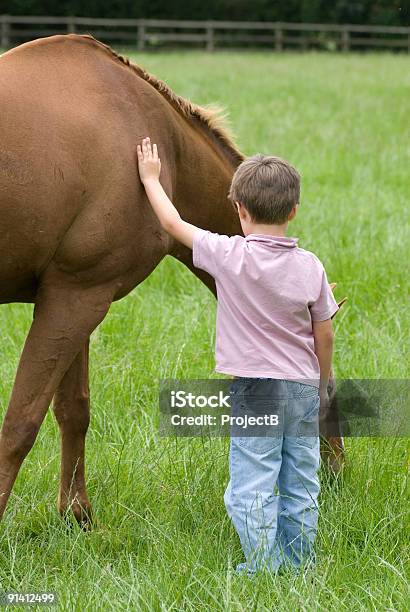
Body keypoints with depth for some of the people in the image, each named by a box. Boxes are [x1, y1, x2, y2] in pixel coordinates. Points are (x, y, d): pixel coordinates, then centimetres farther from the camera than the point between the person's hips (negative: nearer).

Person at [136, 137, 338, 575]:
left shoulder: (229, 255, -11)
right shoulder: (310, 266, -2)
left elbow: (173, 224, 1)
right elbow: (324, 334, 4)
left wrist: (151, 178, 16)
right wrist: (323, 383, 19)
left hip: (254, 390, -4)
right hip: (304, 388, 4)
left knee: (252, 486, 0)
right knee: (301, 485, 12)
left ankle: (263, 568, -2)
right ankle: (300, 564, 20)